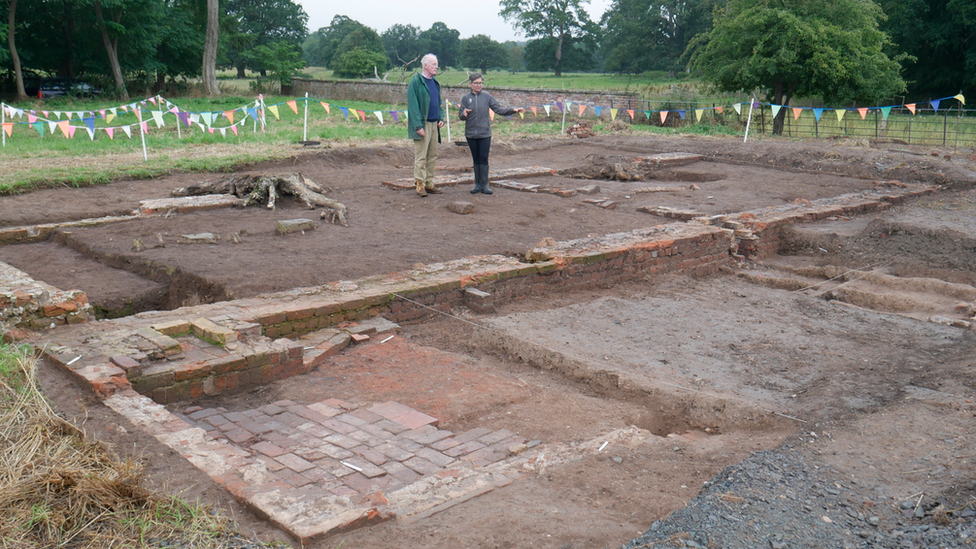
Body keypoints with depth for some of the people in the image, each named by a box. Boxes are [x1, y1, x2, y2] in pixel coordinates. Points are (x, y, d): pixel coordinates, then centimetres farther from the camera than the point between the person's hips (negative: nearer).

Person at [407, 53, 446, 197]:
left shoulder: (435, 83, 16)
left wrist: (441, 118, 7)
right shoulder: (416, 82, -8)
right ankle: (420, 185, -2)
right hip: (422, 124, -8)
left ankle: (429, 184, 16)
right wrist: (418, 125, -20)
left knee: (432, 156, 9)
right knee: (420, 156, -6)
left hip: (434, 124, 8)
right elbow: (413, 105, -13)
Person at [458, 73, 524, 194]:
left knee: (484, 159, 0)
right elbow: (462, 117, 1)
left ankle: (484, 185, 7)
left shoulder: (487, 96, 2)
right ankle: (477, 184, 15)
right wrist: (464, 114, -22)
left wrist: (513, 110, -8)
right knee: (476, 160, 8)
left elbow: (498, 109, 2)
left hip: (485, 134, -1)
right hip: (471, 134, 1)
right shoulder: (466, 98, 4)